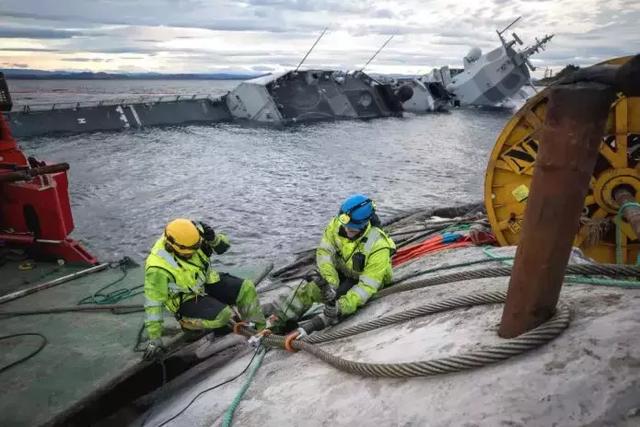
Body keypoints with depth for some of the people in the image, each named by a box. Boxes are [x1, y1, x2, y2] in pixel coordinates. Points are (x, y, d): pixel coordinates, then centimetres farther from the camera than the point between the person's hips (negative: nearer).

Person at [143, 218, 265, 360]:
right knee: (223, 315, -28)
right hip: (187, 299, -5)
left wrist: (213, 238, -31)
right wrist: (154, 340, -19)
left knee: (246, 288, -11)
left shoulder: (192, 236, -18)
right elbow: (153, 304, -23)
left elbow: (223, 246, -7)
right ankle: (188, 323, -2)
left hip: (207, 282, 6)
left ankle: (261, 330, 3)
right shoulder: (158, 267, -30)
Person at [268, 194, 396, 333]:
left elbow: (367, 286, -32)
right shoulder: (336, 225, -22)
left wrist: (342, 306, -41)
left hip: (361, 282, -3)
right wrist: (330, 283, -32)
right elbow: (324, 252, -19)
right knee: (309, 287, -18)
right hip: (340, 274, 4)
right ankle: (278, 320, -11)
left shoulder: (378, 246, -33)